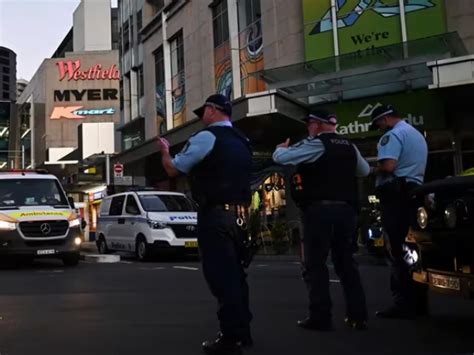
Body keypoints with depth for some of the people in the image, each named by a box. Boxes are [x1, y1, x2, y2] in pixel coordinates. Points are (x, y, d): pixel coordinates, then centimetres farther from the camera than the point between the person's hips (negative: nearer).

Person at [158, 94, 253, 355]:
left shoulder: (206, 137, -7)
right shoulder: (241, 142, 18)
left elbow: (173, 169, -2)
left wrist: (165, 150, 18)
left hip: (215, 215, -8)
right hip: (238, 214, 8)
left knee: (220, 275, -4)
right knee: (235, 272, 14)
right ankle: (242, 332, 22)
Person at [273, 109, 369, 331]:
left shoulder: (316, 144, -6)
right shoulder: (349, 147, 16)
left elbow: (280, 157, -9)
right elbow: (365, 171, 31)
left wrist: (281, 147, 13)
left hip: (320, 209, -7)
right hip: (346, 209, 7)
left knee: (315, 263, -1)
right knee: (345, 262, 13)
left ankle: (320, 317, -3)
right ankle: (358, 315, 13)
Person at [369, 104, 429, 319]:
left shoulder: (393, 135, -9)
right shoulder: (418, 135, 23)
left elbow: (388, 165, -23)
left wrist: (372, 170, -3)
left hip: (396, 194, -10)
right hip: (414, 191, 10)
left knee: (398, 250, -9)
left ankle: (404, 304, -10)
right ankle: (418, 302, 12)